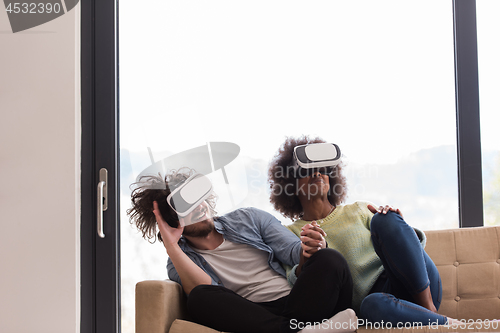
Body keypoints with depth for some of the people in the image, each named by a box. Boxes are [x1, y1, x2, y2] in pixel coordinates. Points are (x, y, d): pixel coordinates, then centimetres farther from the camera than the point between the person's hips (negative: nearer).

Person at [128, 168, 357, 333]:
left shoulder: (249, 219, 18)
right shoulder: (180, 264, 12)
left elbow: (295, 251, 6)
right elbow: (205, 293, -11)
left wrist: (309, 252, -18)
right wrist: (171, 246, -14)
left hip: (299, 305, 2)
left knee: (329, 259, -24)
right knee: (200, 297, -30)